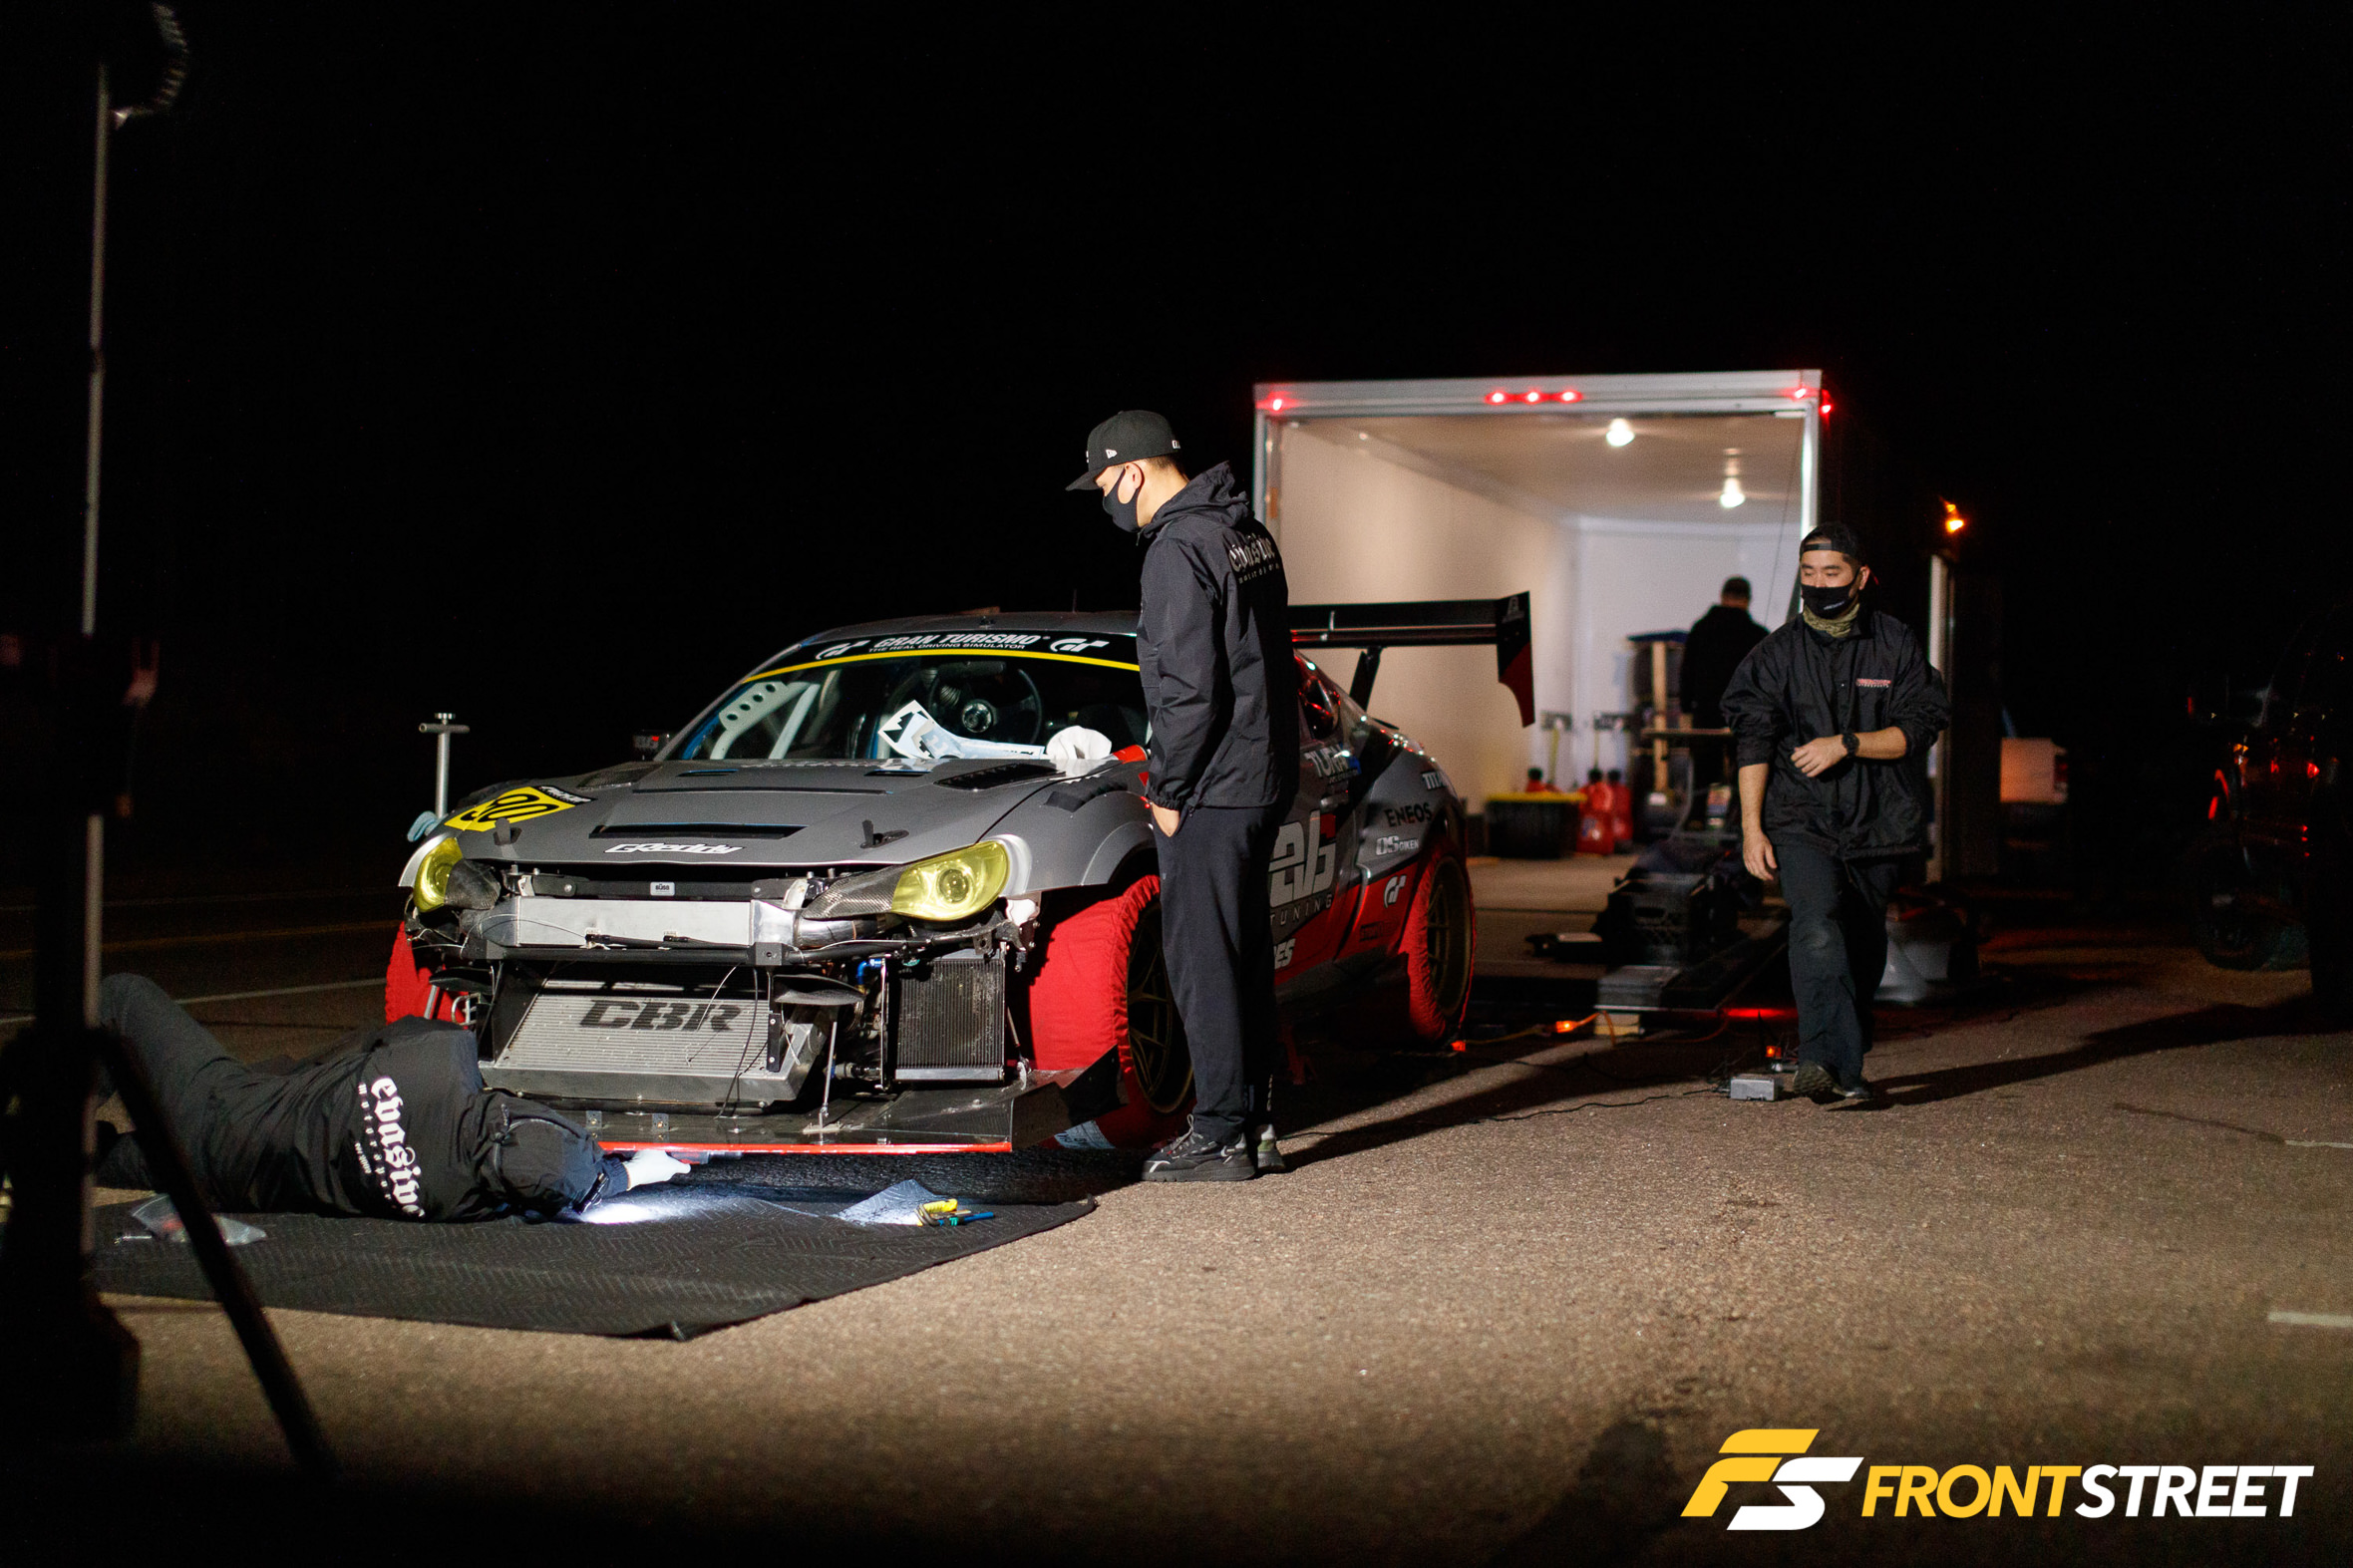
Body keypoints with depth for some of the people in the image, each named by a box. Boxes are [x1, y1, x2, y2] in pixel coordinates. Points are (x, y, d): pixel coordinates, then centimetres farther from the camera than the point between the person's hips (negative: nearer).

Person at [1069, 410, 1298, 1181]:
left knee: (1202, 959, -3)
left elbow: (1189, 688, -21)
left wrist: (1168, 790, -12)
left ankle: (1221, 1137, 1)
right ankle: (1253, 1125, 21)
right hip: (1264, 778, 10)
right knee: (1244, 956, 15)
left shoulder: (1179, 550, -16)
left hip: (1211, 793, -10)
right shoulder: (1247, 531, 14)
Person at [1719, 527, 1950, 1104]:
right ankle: (1830, 1062, -32)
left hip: (1877, 820, 2)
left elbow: (1917, 730, -1)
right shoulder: (1777, 653, 3)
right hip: (1800, 820, -2)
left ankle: (1839, 1067, 21)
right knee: (1817, 929, -23)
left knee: (1862, 948, 7)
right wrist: (1751, 828, -3)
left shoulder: (1896, 645, 3)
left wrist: (1846, 743, -15)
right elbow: (1752, 743, 3)